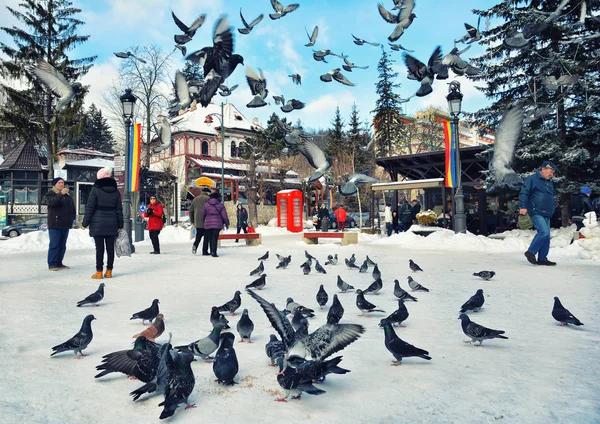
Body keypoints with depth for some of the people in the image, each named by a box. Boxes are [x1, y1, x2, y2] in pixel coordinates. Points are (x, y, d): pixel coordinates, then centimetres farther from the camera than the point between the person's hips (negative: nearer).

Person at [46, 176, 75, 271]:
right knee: (54, 245, -8)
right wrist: (61, 194, -35)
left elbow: (72, 207, 21)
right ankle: (52, 264, -4)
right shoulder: (50, 194, -1)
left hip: (65, 224, 6)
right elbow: (52, 202, -23)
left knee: (62, 245, 10)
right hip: (55, 224, -6)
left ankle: (59, 263, 18)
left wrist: (73, 217, 8)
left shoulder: (67, 195, 17)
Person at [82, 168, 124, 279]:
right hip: (112, 224, 3)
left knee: (99, 248, -1)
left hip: (98, 224, -3)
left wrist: (85, 223, -1)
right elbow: (119, 209, 8)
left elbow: (90, 207, -7)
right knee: (110, 248, 6)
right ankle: (109, 271, 11)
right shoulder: (115, 191, 7)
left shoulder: (96, 189, -5)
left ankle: (99, 272, 3)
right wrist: (120, 225, 13)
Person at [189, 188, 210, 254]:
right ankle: (204, 251, 1)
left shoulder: (195, 199, 15)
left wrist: (192, 221, 19)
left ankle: (195, 245, -13)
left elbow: (191, 210, 15)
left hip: (197, 222, 5)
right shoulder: (207, 199, -3)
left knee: (198, 235, 13)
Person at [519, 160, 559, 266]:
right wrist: (523, 206, -19)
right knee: (544, 232, -20)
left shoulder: (550, 183, 22)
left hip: (546, 214, 9)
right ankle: (531, 252, -6)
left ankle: (542, 259, 12)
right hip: (536, 213, -9)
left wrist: (553, 206, 21)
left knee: (546, 236, 6)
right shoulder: (532, 179, -4)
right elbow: (524, 193, -11)